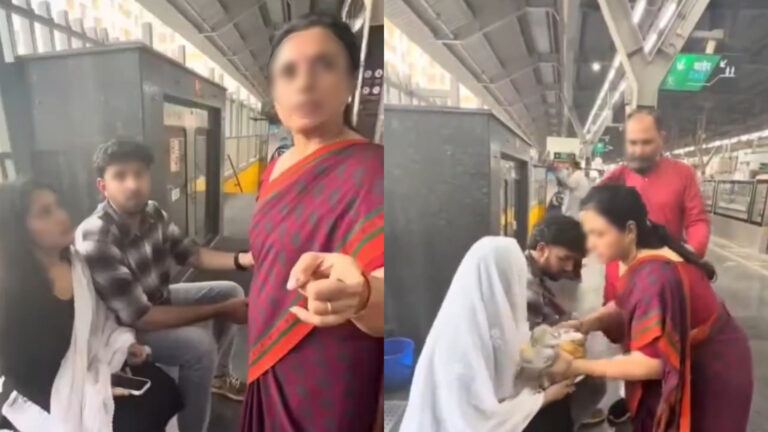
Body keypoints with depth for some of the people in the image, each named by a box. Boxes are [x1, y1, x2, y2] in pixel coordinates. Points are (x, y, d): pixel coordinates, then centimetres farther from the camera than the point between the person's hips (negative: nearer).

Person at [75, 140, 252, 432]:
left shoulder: (153, 213, -11)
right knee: (200, 345, -29)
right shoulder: (95, 240, -35)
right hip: (122, 326, -8)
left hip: (159, 299, 8)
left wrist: (241, 259, -19)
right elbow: (139, 318, -34)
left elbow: (190, 254, 1)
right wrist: (219, 310, -30)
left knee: (231, 291, 8)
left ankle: (219, 376, 26)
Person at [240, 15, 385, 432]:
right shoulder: (276, 168, 3)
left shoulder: (370, 171, -21)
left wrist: (358, 295, -52)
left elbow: (383, 308, -32)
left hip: (326, 393, -7)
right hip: (268, 377, 7)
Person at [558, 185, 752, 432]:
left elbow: (650, 363, -34)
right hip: (690, 363, 8)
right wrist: (584, 325, -13)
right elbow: (625, 307, 4)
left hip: (713, 376, -8)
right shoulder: (643, 260, -8)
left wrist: (577, 367, -29)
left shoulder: (653, 276, -35)